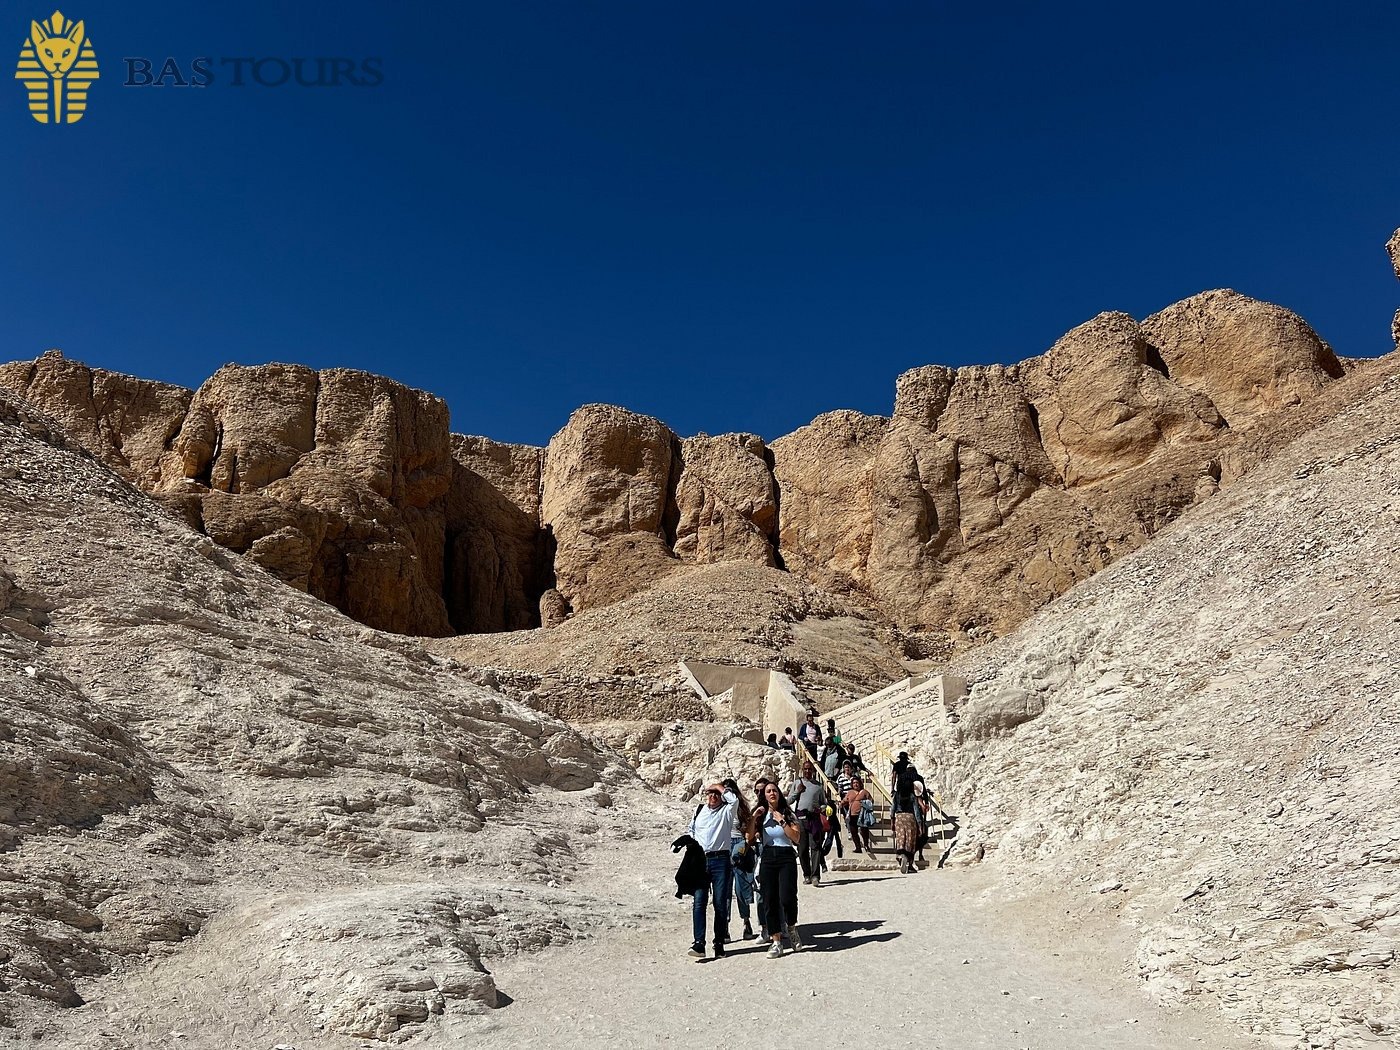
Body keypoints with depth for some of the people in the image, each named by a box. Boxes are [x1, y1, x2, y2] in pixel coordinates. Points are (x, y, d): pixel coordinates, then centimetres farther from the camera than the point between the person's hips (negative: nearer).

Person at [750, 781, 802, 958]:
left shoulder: (788, 814, 5)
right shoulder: (761, 815, 10)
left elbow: (796, 837, -7)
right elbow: (750, 838, 0)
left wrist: (782, 821, -11)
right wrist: (754, 818, -9)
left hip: (786, 858, -3)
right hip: (767, 859, 3)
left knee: (787, 898, -15)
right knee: (769, 900, 0)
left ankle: (791, 929, 14)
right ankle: (776, 942, 8)